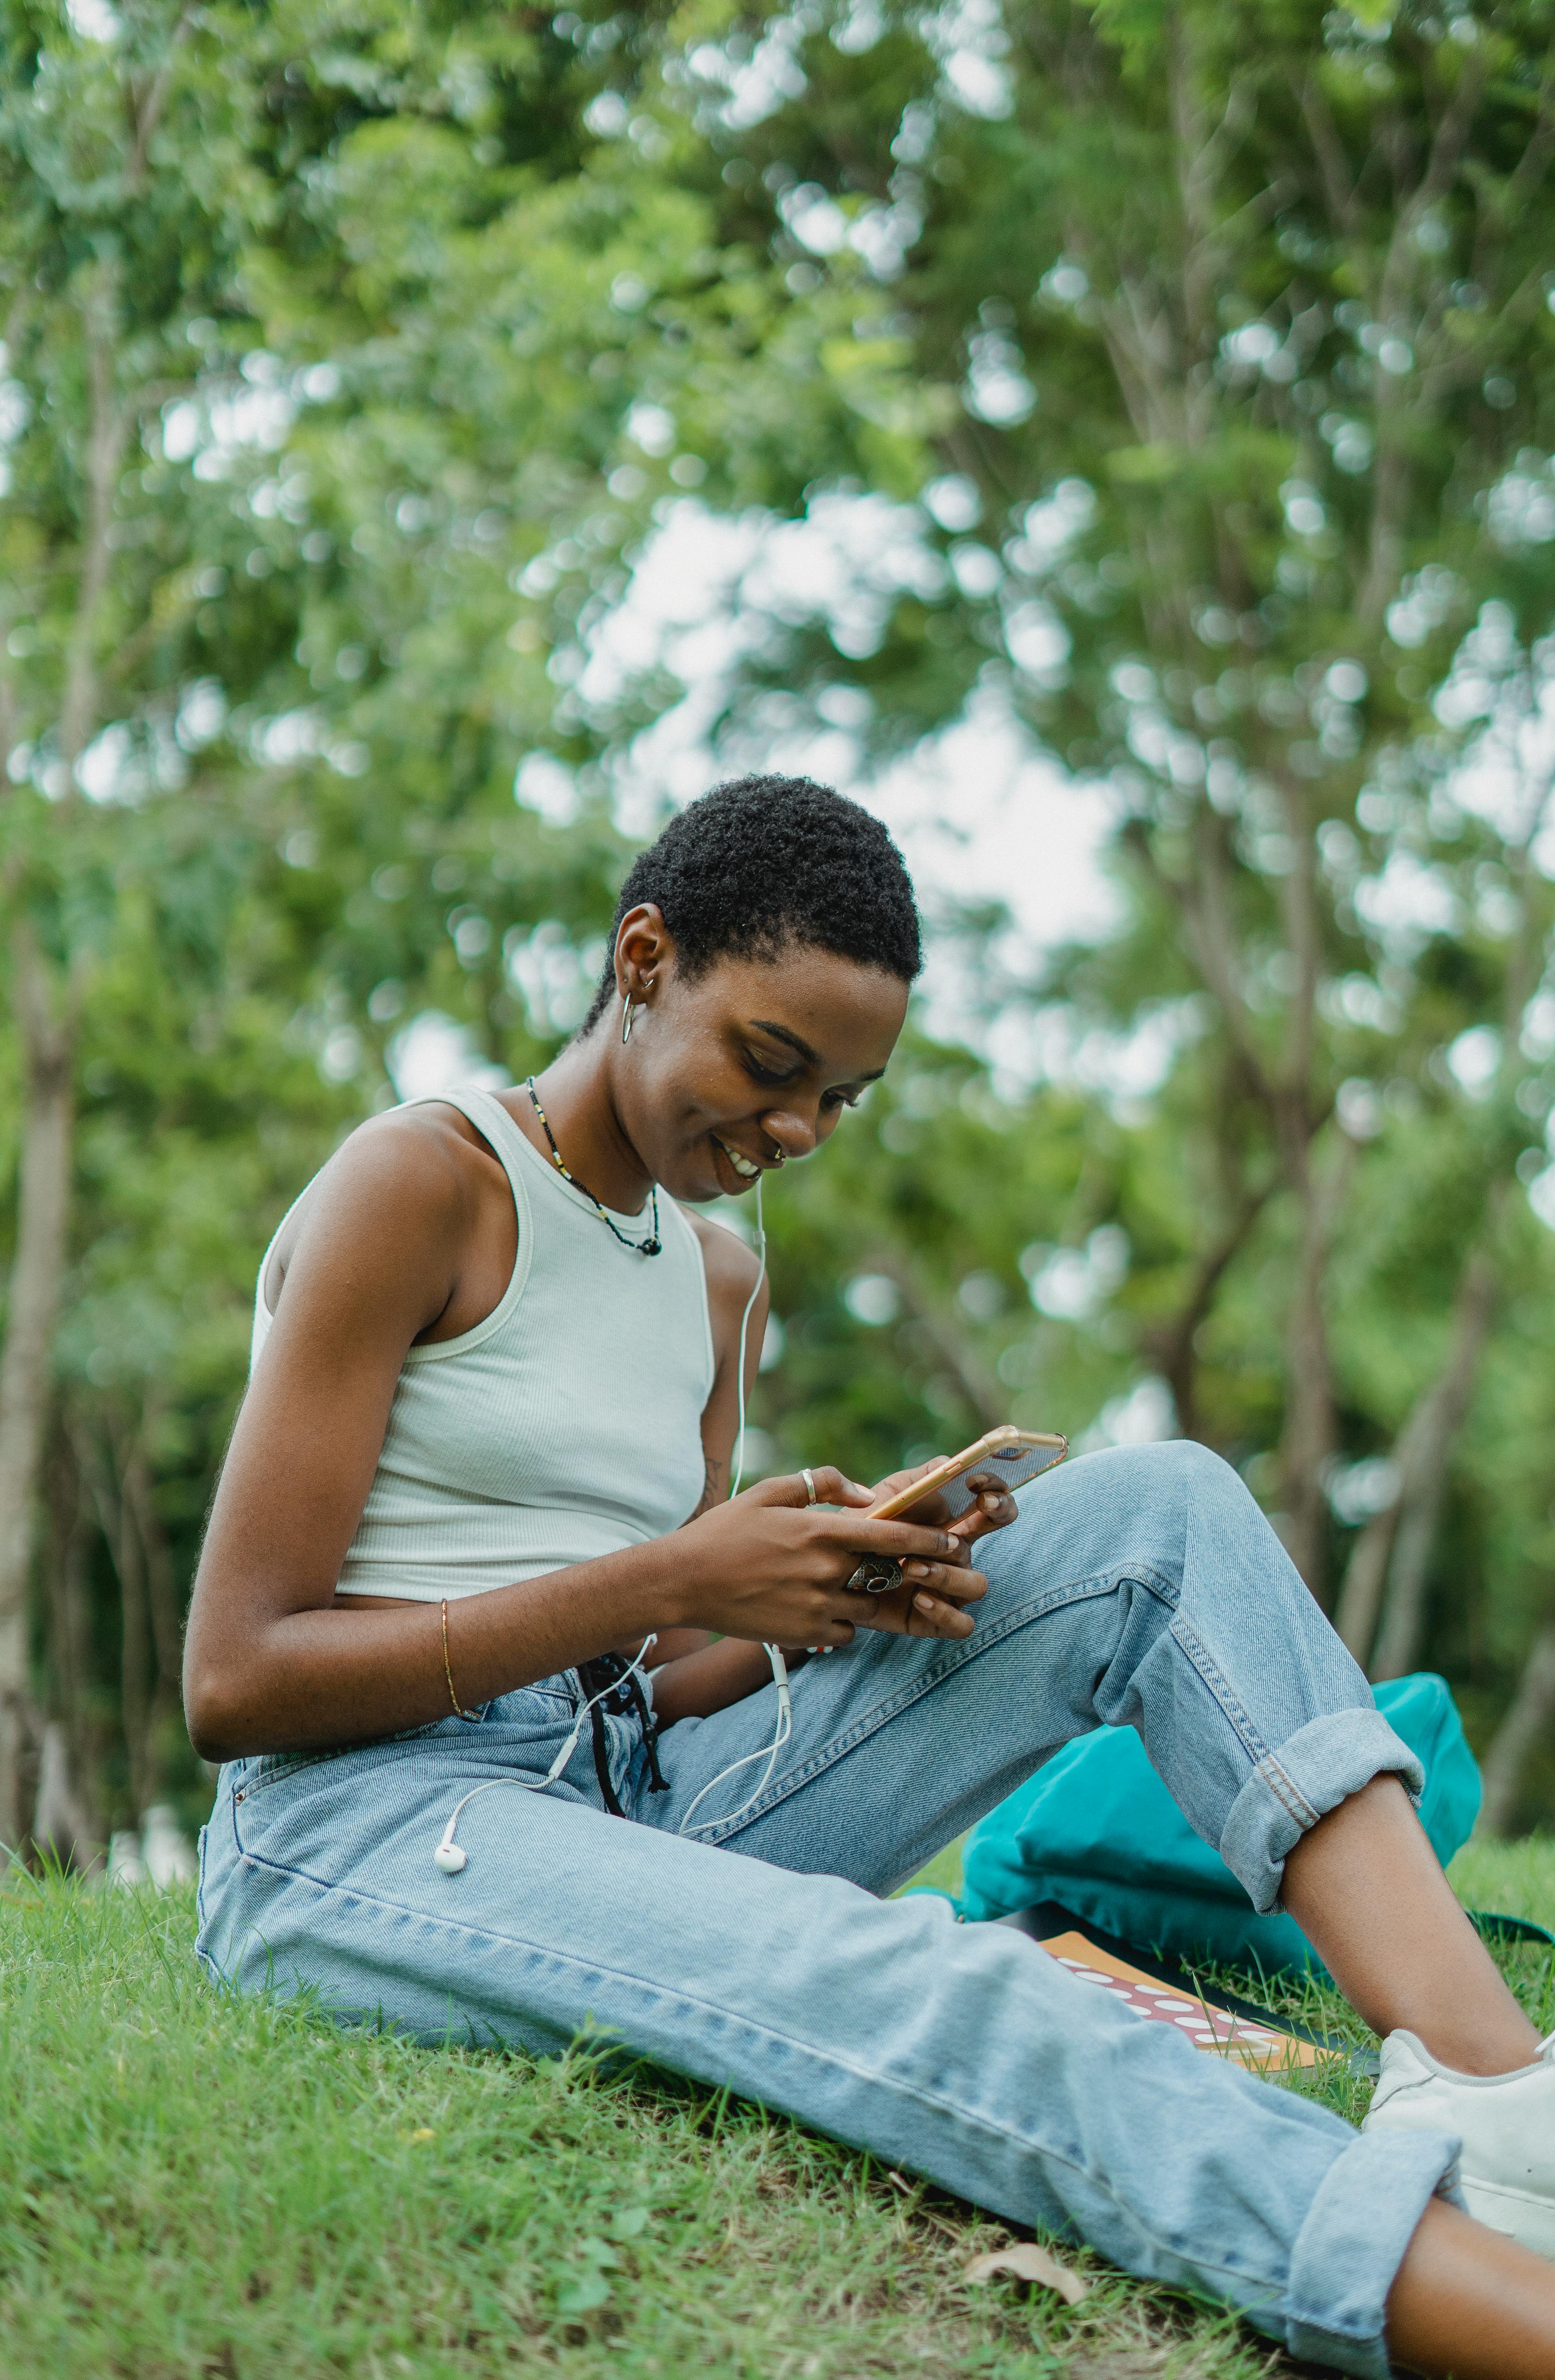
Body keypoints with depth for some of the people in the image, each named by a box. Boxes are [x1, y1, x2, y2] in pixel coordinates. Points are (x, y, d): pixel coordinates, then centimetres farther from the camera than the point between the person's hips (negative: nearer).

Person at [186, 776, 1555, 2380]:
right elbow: (231, 1683, -11)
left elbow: (639, 1694, 15)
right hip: (360, 1842, -7)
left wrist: (837, 1602, -6)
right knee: (932, 1998, -38)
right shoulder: (421, 1185, -5)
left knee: (1158, 1512, -8)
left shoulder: (718, 1287, 18)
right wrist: (671, 1579, -16)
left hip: (629, 1811, 7)